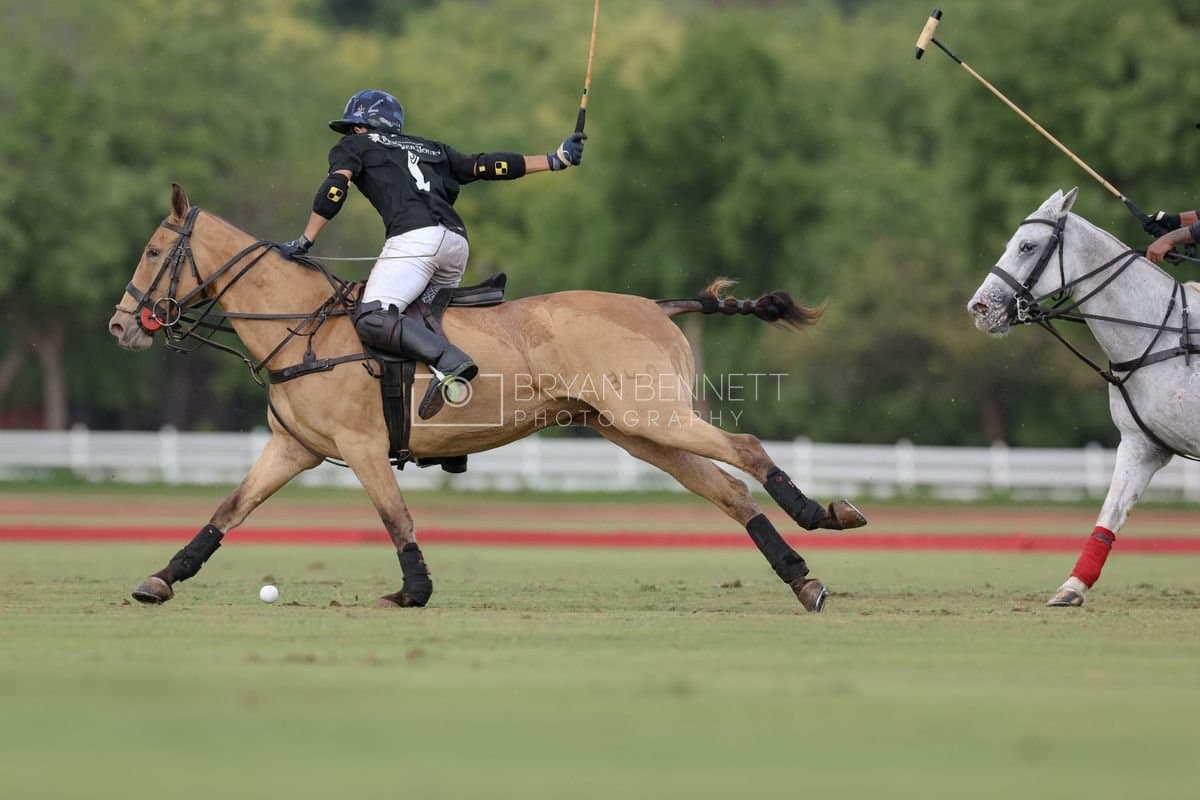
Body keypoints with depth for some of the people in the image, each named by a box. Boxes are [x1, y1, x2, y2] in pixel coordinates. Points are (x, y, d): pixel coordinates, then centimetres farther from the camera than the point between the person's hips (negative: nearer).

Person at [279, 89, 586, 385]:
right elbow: (485, 165, 29)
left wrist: (304, 242, 3)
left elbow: (335, 187, 2)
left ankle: (449, 361, -37)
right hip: (457, 243, 7)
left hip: (415, 237, -7)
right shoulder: (431, 149, 34)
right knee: (424, 317, 20)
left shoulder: (353, 146, 20)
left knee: (371, 320, -19)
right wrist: (554, 160, 32)